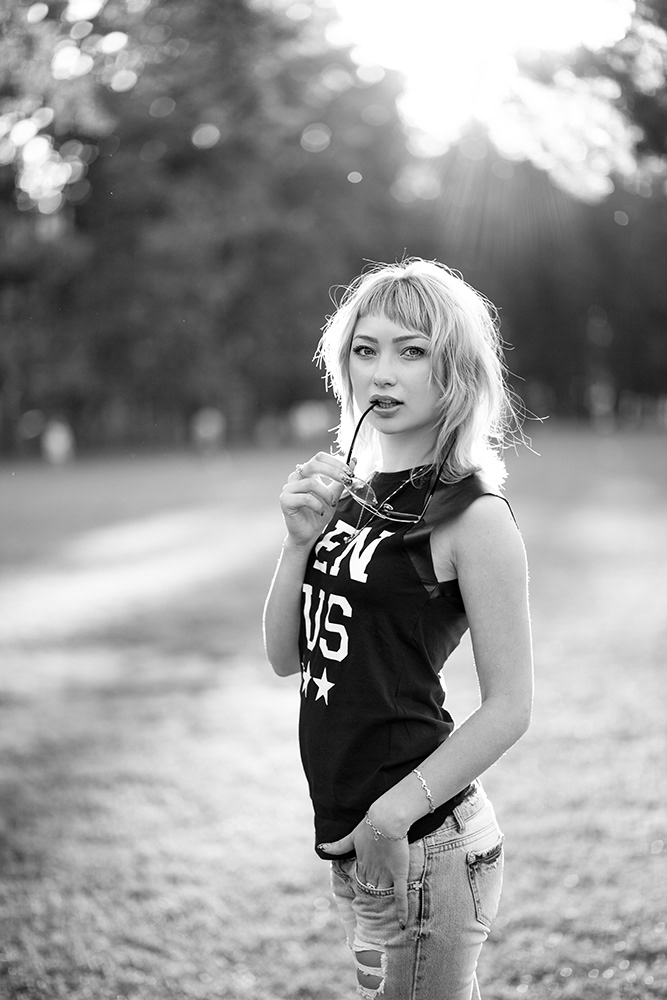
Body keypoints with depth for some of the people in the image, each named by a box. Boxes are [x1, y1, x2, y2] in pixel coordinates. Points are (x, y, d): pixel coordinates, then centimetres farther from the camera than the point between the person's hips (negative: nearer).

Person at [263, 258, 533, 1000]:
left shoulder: (472, 517, -14)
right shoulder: (350, 494, 5)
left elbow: (509, 707, -15)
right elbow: (286, 657, 6)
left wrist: (394, 815, -21)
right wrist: (301, 541, -9)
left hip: (422, 846, -7)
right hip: (348, 833, 7)